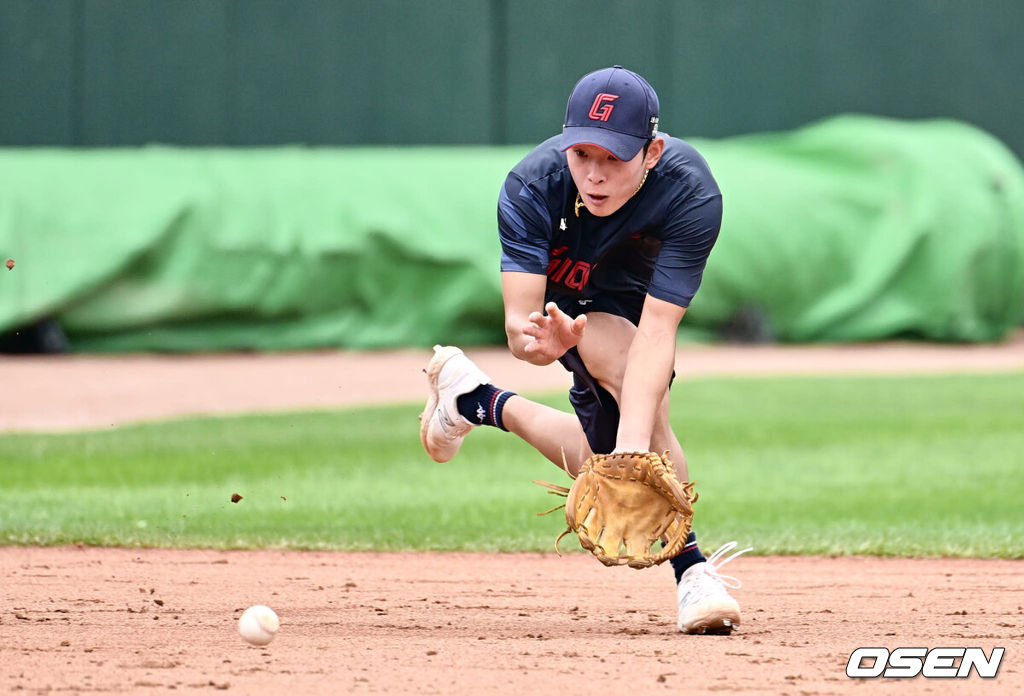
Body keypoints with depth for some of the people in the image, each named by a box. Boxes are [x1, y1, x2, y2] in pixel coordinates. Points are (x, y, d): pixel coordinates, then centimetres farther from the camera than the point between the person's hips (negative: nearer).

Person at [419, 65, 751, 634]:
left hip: (630, 298, 3)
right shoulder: (531, 187, -36)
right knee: (632, 377, -33)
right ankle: (690, 568, -27)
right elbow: (519, 324, -40)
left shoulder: (692, 196, -38)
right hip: (563, 305, -3)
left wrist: (632, 446, -54)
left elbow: (656, 330, -42)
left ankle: (480, 401, 25)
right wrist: (540, 341, -65)